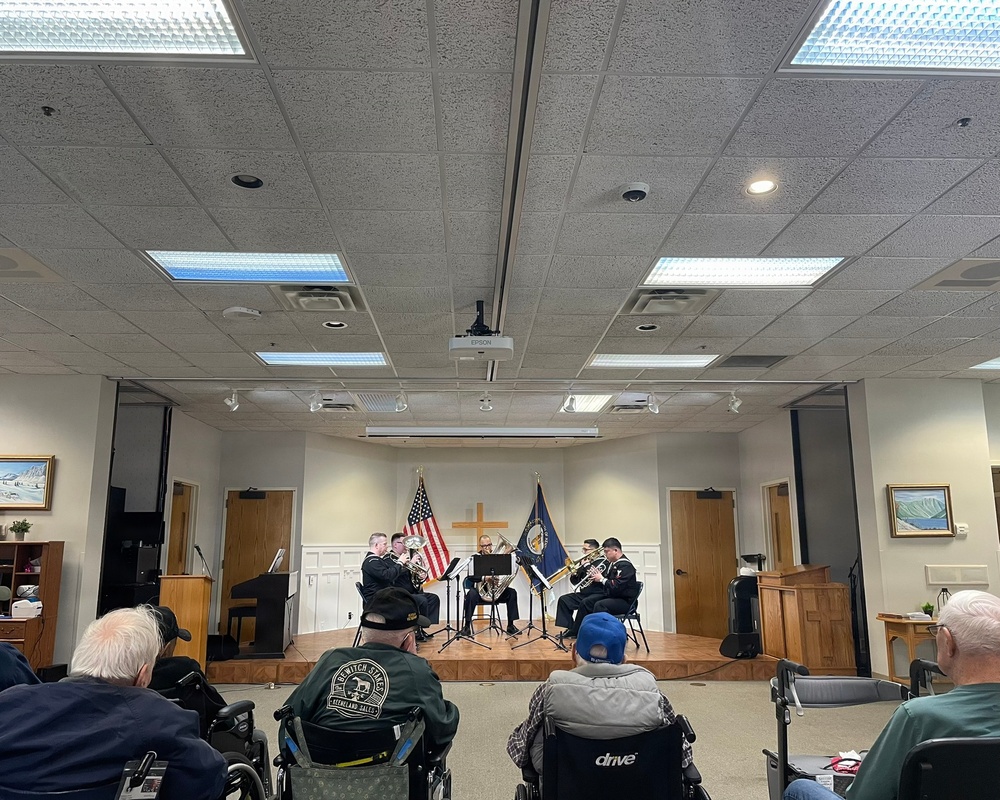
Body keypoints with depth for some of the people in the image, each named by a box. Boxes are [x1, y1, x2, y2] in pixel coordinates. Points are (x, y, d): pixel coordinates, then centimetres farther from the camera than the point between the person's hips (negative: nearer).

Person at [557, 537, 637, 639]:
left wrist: (602, 579, -16)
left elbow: (617, 587, -28)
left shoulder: (625, 566, -16)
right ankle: (574, 631, 10)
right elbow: (605, 584, 18)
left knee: (599, 605, -32)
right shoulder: (612, 564, 13)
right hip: (610, 596, 10)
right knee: (586, 602, 2)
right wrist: (596, 576, -1)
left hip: (624, 600, -10)